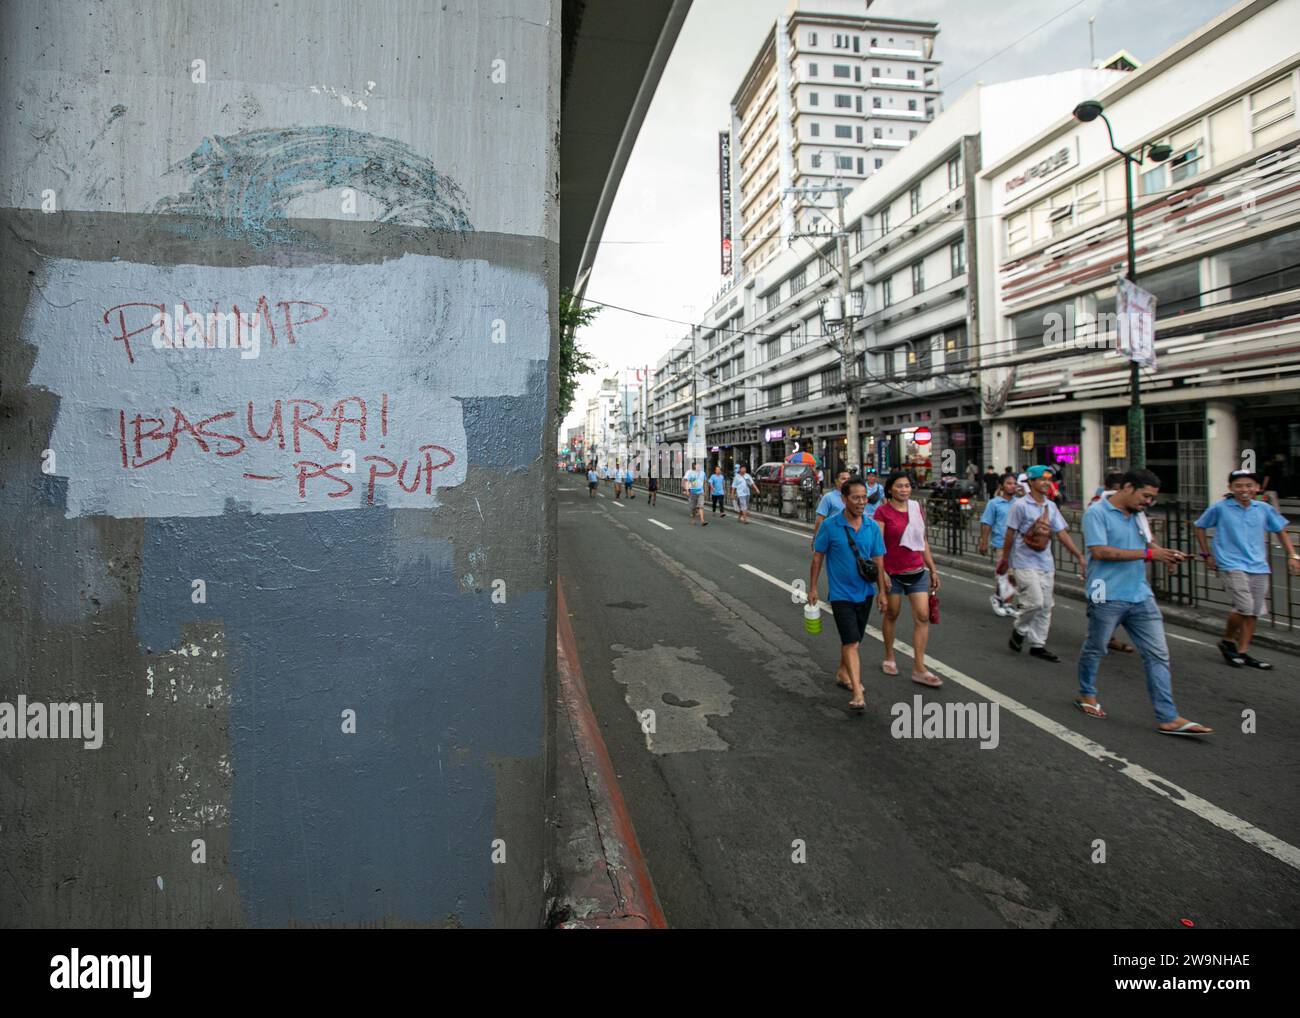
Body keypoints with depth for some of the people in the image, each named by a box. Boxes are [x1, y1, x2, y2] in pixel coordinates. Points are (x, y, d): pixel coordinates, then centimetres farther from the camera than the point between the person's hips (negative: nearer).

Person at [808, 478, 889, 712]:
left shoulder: (872, 527, -1)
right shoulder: (830, 525, -11)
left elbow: (878, 561, 5)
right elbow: (818, 557, -3)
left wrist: (882, 592, 4)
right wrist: (812, 588, -2)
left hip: (865, 592, 5)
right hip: (841, 593, -5)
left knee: (853, 640, 19)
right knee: (852, 642, -12)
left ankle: (842, 673, 41)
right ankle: (857, 693, -12)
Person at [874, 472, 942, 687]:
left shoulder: (917, 508, 7)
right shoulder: (883, 511, -8)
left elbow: (923, 541, 13)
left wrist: (932, 569, 14)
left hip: (917, 572, 4)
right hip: (893, 573, -4)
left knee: (923, 616, -3)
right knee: (891, 614, 10)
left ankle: (919, 669, 1)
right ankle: (889, 659, 29)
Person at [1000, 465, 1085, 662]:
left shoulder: (1051, 506, 9)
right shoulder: (1021, 506, -8)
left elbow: (1062, 533, 7)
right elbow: (1010, 534, -4)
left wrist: (1079, 555, 0)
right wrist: (1004, 557, 1)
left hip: (1046, 563, 6)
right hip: (1025, 562, -6)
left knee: (1045, 606, 7)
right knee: (1035, 602, -14)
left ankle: (1038, 645, 16)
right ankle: (1019, 629, 12)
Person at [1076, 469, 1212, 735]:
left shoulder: (1137, 515, 13)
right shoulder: (1097, 512, -12)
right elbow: (1099, 551, -22)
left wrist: (1165, 555, 2)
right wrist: (1148, 554, -21)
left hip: (1140, 596, 7)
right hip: (1108, 597, -7)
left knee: (1158, 655, 2)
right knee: (1095, 649, 10)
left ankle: (1168, 718, 5)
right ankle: (1086, 695, 32)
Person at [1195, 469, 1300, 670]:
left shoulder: (1264, 509, 5)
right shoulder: (1220, 508, -5)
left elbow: (1281, 531, 19)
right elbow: (1200, 527, 8)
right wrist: (1207, 554, 6)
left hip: (1259, 567, 5)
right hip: (1231, 565, -4)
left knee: (1254, 612, 7)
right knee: (1245, 607, -16)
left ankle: (1242, 652, 19)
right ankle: (1227, 641, 8)